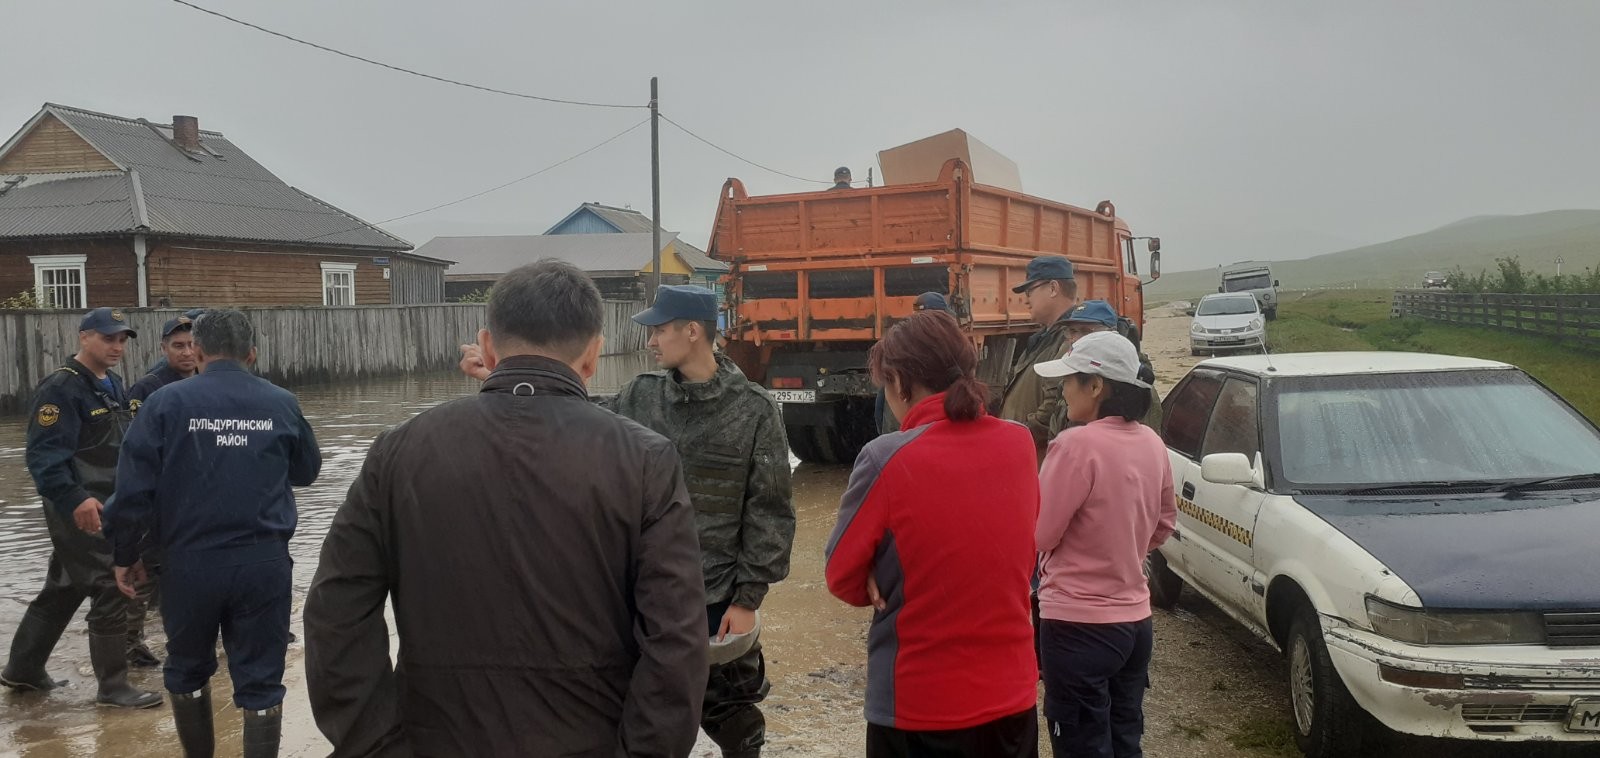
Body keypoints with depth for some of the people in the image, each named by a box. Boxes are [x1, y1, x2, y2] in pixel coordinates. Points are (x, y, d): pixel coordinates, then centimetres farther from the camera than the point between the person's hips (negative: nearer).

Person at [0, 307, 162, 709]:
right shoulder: (61, 388, -16)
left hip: (108, 506, 9)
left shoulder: (113, 384, 13)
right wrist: (75, 499, -34)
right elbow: (45, 454, -24)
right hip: (81, 511, -9)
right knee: (110, 590, -6)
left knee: (64, 589, 19)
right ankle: (113, 686, 4)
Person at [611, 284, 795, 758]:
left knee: (731, 718, 13)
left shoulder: (754, 409, -8)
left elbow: (769, 512, -6)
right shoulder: (639, 396, 2)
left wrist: (749, 597, -8)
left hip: (719, 597, -3)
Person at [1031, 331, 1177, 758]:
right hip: (1134, 618, 8)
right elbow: (1164, 522, 16)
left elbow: (1038, 534, -14)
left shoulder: (1077, 444, -21)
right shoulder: (1152, 444, 3)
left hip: (1078, 625, -8)